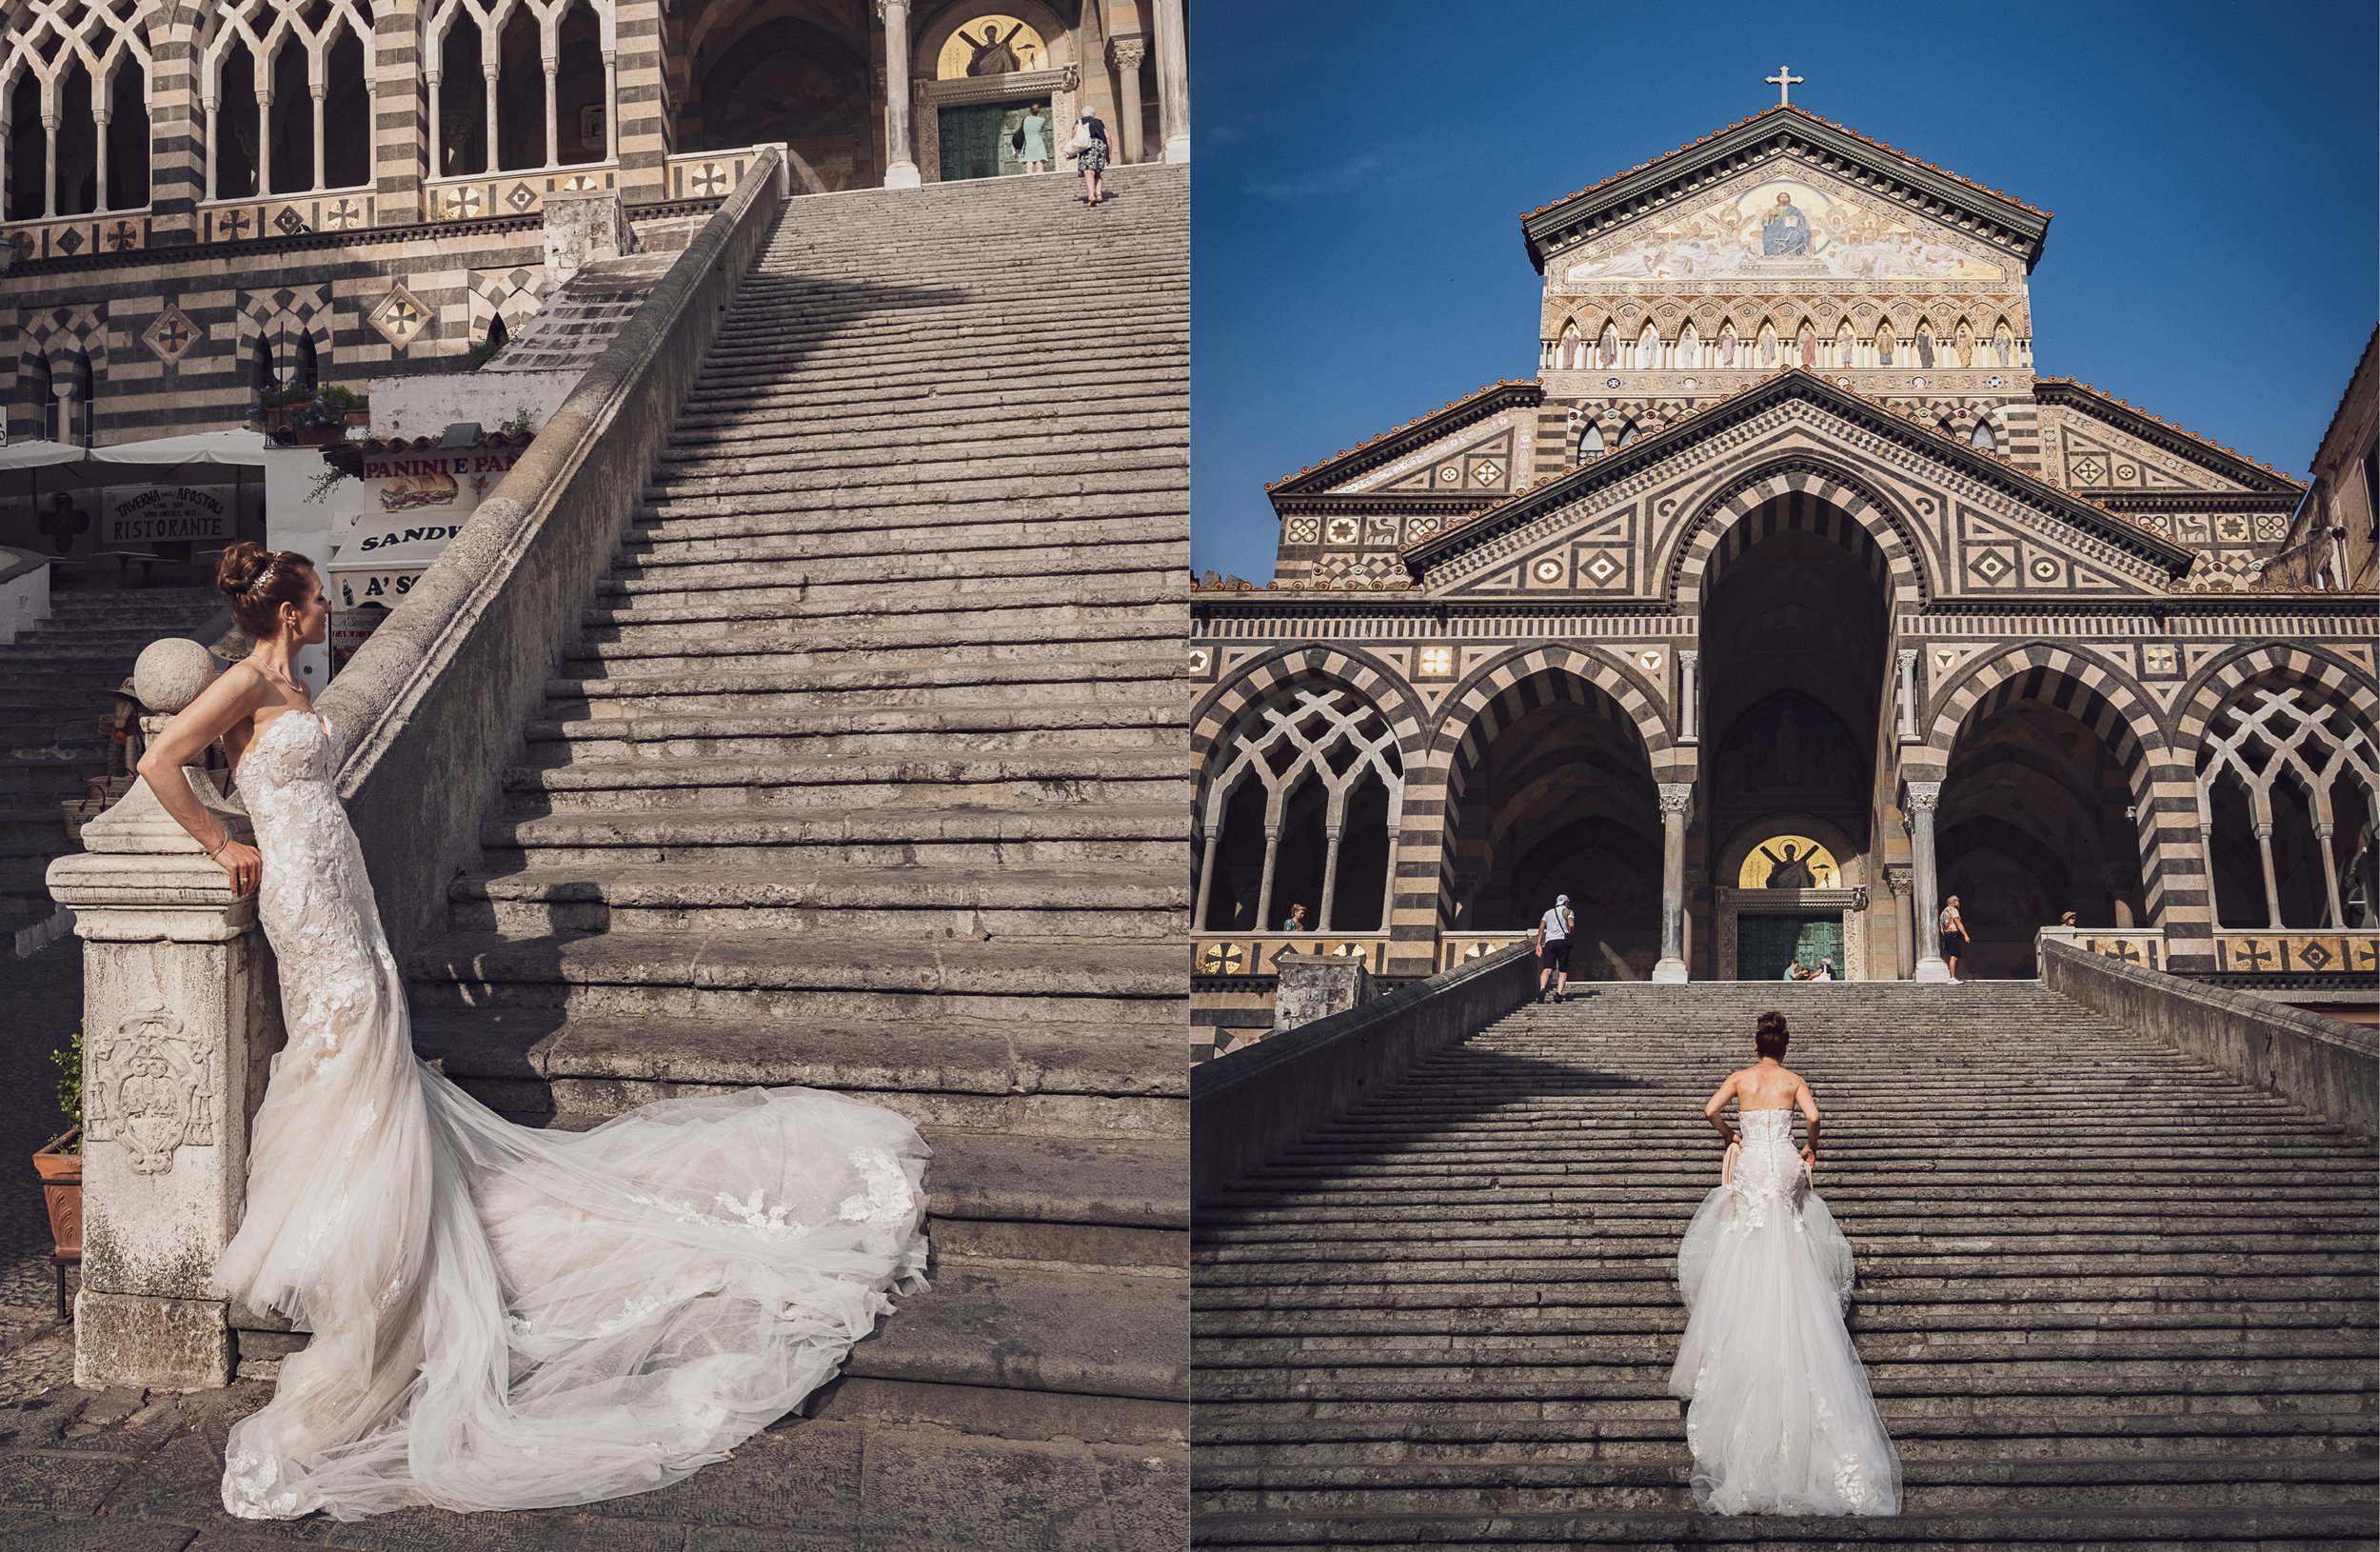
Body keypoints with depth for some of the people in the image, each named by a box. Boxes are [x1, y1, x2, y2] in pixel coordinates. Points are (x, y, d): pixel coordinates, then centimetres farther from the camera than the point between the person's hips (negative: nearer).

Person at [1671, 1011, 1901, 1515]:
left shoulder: (1740, 1077, 3)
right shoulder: (1794, 1080, 2)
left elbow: (1709, 1110, -8)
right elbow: (1812, 1115, -14)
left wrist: (1729, 1135, 12)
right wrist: (1811, 1147, 6)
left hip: (1751, 1169, 0)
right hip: (1786, 1170, 0)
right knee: (1792, 1283, 8)